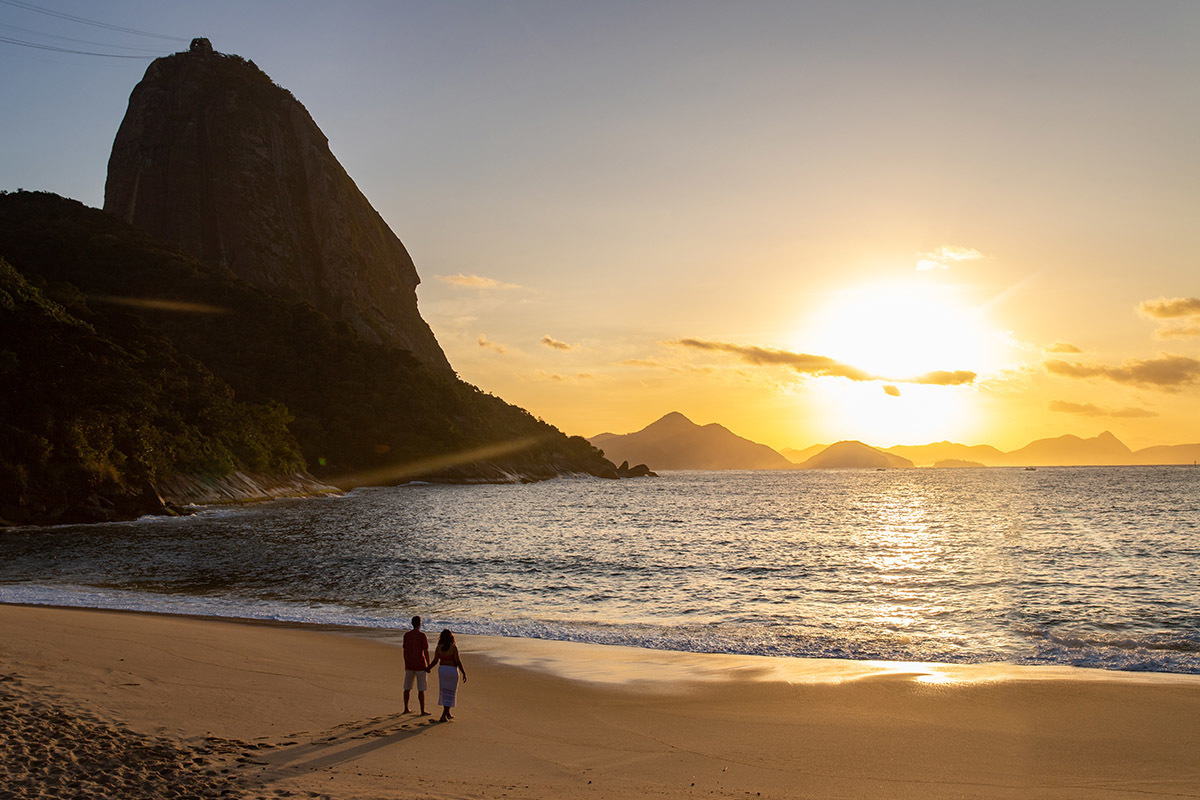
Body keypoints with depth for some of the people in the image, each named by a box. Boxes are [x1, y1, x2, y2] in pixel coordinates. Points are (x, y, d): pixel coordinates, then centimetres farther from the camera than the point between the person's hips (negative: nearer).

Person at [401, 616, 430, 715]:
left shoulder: (406, 635, 2)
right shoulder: (422, 636, -12)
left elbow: (405, 651, 7)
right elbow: (426, 652, -13)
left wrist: (406, 664, 16)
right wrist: (428, 665, -7)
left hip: (409, 665, 5)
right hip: (420, 665, -5)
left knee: (407, 688, 15)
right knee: (421, 689, 0)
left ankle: (406, 709, 22)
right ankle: (423, 711, 2)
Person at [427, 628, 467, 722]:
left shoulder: (438, 647, -4)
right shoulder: (453, 647, -14)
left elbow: (435, 661, -3)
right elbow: (458, 661, -14)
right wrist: (464, 673, -8)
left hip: (442, 669, 4)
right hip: (452, 670, -4)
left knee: (444, 693, 18)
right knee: (450, 694, 4)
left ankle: (447, 714, 27)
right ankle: (444, 715, -3)